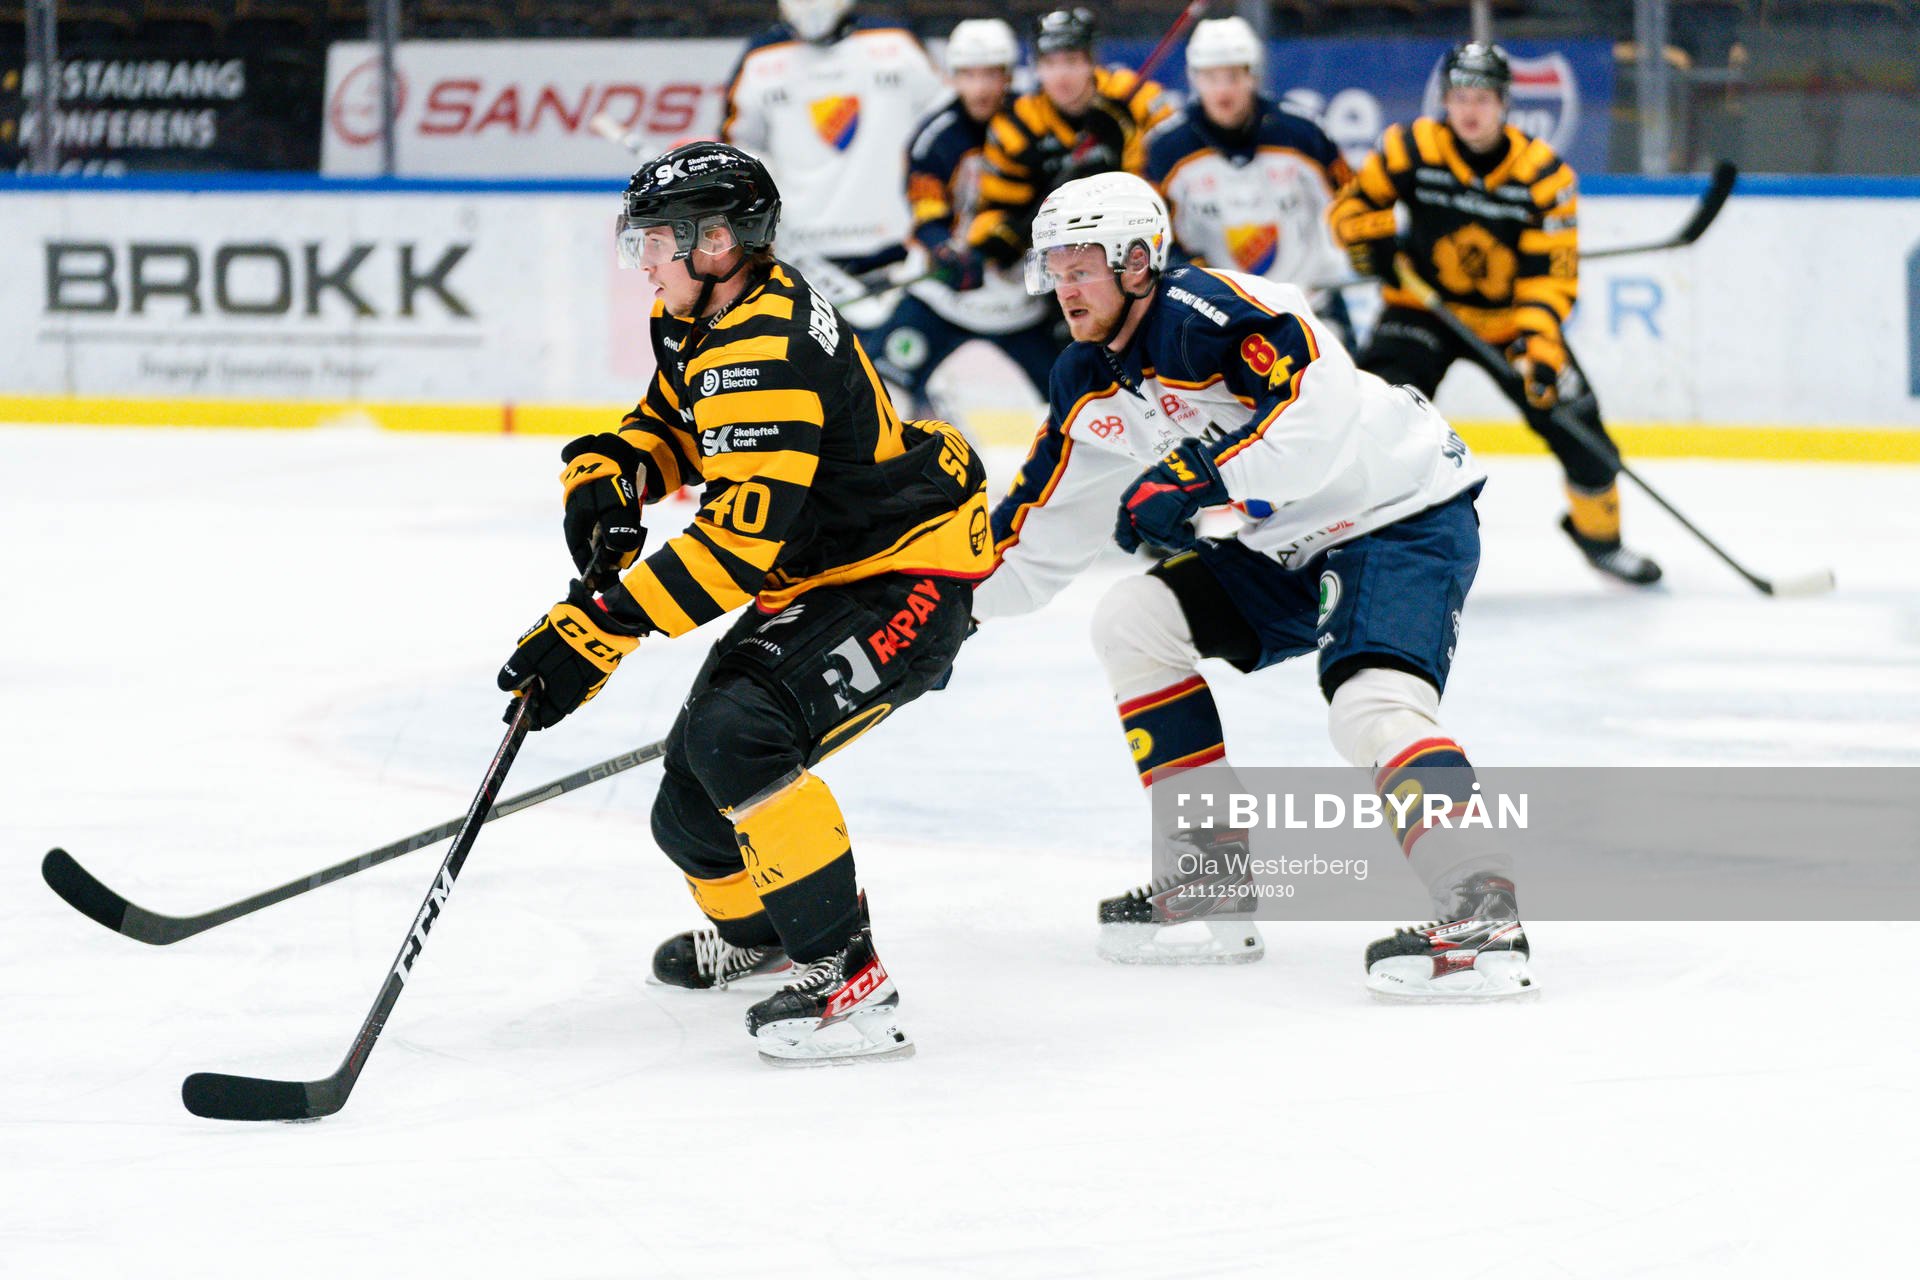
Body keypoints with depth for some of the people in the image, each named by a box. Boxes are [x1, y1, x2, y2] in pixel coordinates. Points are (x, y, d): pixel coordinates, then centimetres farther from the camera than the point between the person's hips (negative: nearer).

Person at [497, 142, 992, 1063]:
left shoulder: (763, 356, -29)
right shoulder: (700, 321, 3)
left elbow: (738, 544, -35)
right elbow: (669, 425, 20)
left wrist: (595, 630, -36)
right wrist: (606, 476, -4)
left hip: (904, 580, -10)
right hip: (814, 582, 10)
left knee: (737, 736, -30)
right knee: (691, 804, 13)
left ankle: (846, 979, -25)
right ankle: (754, 928, 45)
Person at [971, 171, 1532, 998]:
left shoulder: (1207, 312, -22)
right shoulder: (1090, 384, 7)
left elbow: (1322, 414, -36)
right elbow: (1050, 521, 17)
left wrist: (1201, 480, -38)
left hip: (1404, 518, -10)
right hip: (1282, 546, 10)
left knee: (1373, 705, -30)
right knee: (1133, 622, 3)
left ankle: (1483, 917, -37)